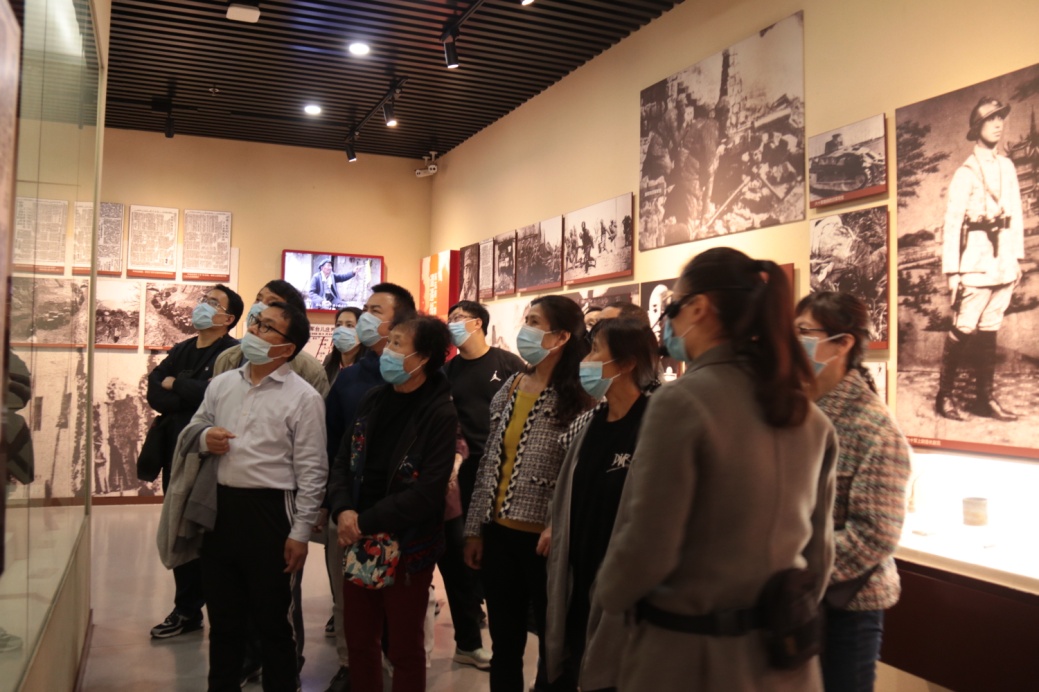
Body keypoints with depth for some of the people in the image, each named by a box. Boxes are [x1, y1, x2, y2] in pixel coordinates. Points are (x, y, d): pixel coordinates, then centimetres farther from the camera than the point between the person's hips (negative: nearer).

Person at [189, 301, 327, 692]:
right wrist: (204, 438, -6)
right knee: (223, 615, 19)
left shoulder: (303, 398, -9)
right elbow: (191, 431, 19)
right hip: (220, 506, 5)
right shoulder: (221, 384, 7)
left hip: (269, 511, -5)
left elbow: (311, 472, -9)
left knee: (271, 618, 9)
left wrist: (300, 533, -10)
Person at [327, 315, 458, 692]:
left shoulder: (441, 413, -14)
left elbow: (427, 492, -20)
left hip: (407, 546, -5)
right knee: (358, 640, 18)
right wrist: (343, 509, -12)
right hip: (360, 540, 6)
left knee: (405, 647, 12)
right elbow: (344, 460, 6)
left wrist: (366, 522, -17)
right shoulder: (374, 399, 5)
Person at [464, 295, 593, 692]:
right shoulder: (509, 387, 7)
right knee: (503, 644, 19)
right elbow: (489, 461, 10)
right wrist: (475, 528, 10)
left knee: (552, 643, 12)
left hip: (545, 538, -6)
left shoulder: (577, 399, -13)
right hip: (499, 532, 6)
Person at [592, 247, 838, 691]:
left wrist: (605, 603, 0)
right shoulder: (810, 416, 2)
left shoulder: (681, 401, -19)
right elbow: (818, 549, 9)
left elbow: (647, 549, -18)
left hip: (690, 652, -6)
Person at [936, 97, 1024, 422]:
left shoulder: (1007, 167, 11)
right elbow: (952, 223, -9)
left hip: (1004, 263, 6)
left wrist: (1018, 257, 11)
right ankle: (944, 396, 5)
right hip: (976, 263, -5)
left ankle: (985, 397, 16)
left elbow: (1015, 213, 15)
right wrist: (951, 270, -13)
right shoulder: (966, 172, -6)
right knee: (964, 328, -4)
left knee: (990, 328, 9)